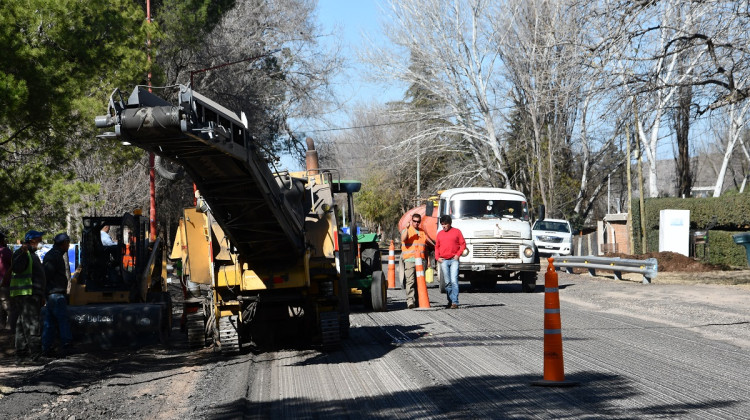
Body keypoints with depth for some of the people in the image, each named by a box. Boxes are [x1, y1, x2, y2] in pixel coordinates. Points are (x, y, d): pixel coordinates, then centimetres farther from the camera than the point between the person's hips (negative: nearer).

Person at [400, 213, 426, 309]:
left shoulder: (422, 232, 20)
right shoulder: (406, 230, 5)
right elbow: (403, 239, -18)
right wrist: (407, 227, -23)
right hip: (409, 260, -5)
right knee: (410, 281, -14)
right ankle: (410, 301, -21)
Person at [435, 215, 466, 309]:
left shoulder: (456, 232, 5)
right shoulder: (440, 234, 14)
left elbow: (463, 244, 5)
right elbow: (437, 247, 20)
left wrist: (458, 254, -7)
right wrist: (437, 257, 6)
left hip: (454, 260, -3)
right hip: (443, 261, 3)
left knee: (454, 281, -13)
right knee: (447, 282, 5)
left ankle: (455, 302, -16)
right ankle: (450, 301, 13)